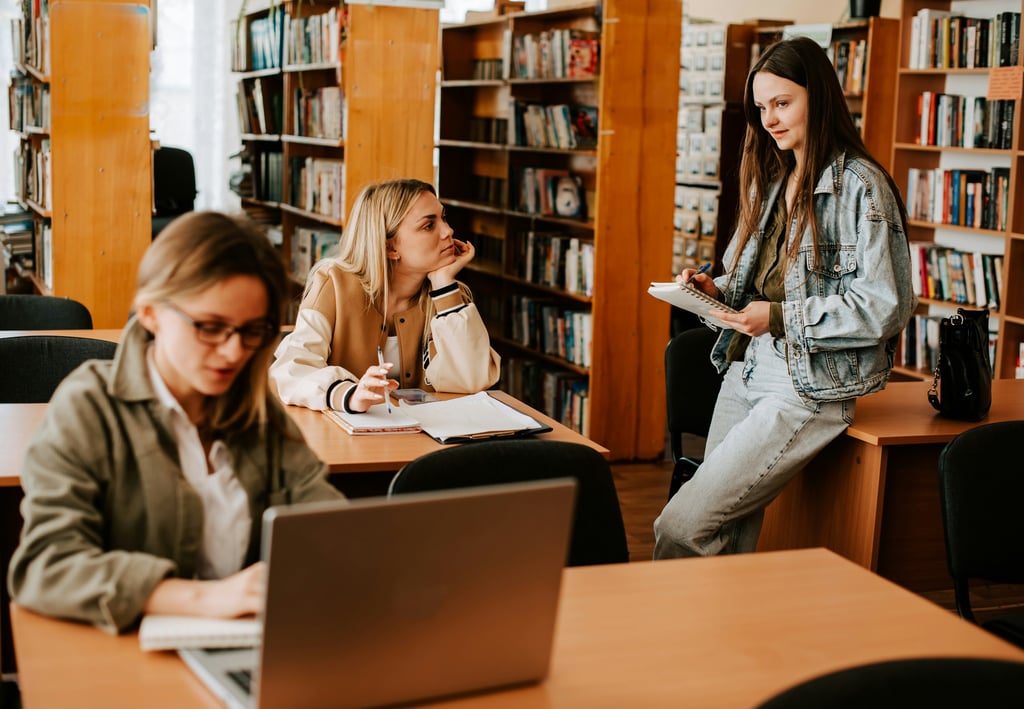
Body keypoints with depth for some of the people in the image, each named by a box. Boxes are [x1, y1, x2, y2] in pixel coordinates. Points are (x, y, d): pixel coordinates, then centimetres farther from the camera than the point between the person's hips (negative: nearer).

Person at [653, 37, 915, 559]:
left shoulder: (861, 187, -10)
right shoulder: (772, 181, 16)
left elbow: (885, 309, -16)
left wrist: (779, 317, -19)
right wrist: (718, 290, 3)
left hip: (808, 386, -8)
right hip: (744, 370, 8)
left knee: (680, 529, -14)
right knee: (728, 539, 8)